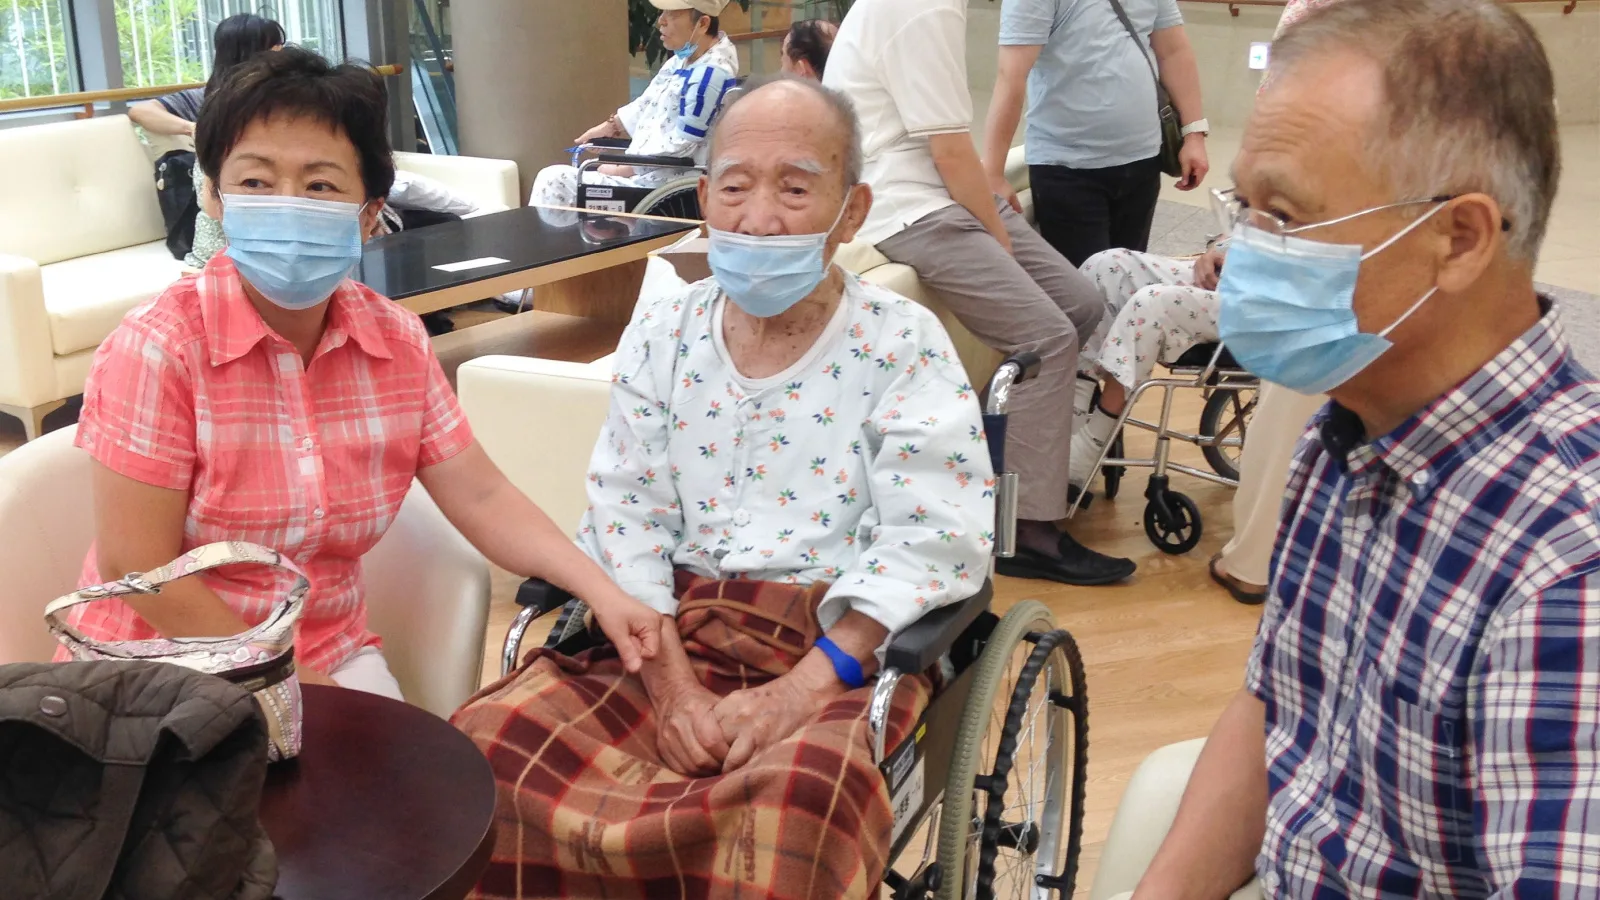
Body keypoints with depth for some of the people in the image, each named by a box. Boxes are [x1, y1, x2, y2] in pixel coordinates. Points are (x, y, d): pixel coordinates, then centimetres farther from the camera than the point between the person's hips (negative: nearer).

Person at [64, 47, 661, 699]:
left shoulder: (398, 343, -4)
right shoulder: (158, 348, -18)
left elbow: (481, 498, -1)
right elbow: (137, 568, -18)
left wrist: (599, 589, -15)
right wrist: (292, 689, -15)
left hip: (333, 653, 4)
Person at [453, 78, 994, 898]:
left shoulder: (901, 346, -2)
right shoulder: (661, 333, 8)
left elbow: (929, 543, -10)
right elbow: (627, 514, 2)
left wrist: (803, 688, -21)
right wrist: (669, 680, -13)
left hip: (836, 648, -3)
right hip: (668, 631, 4)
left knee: (791, 814, -36)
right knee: (487, 750, -19)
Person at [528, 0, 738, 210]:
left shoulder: (711, 74, -20)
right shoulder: (682, 60, 10)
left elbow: (679, 148, -21)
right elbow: (645, 108, 22)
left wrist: (620, 170, -13)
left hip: (660, 185, -10)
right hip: (645, 173, 10)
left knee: (554, 181, -9)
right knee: (553, 178, 9)